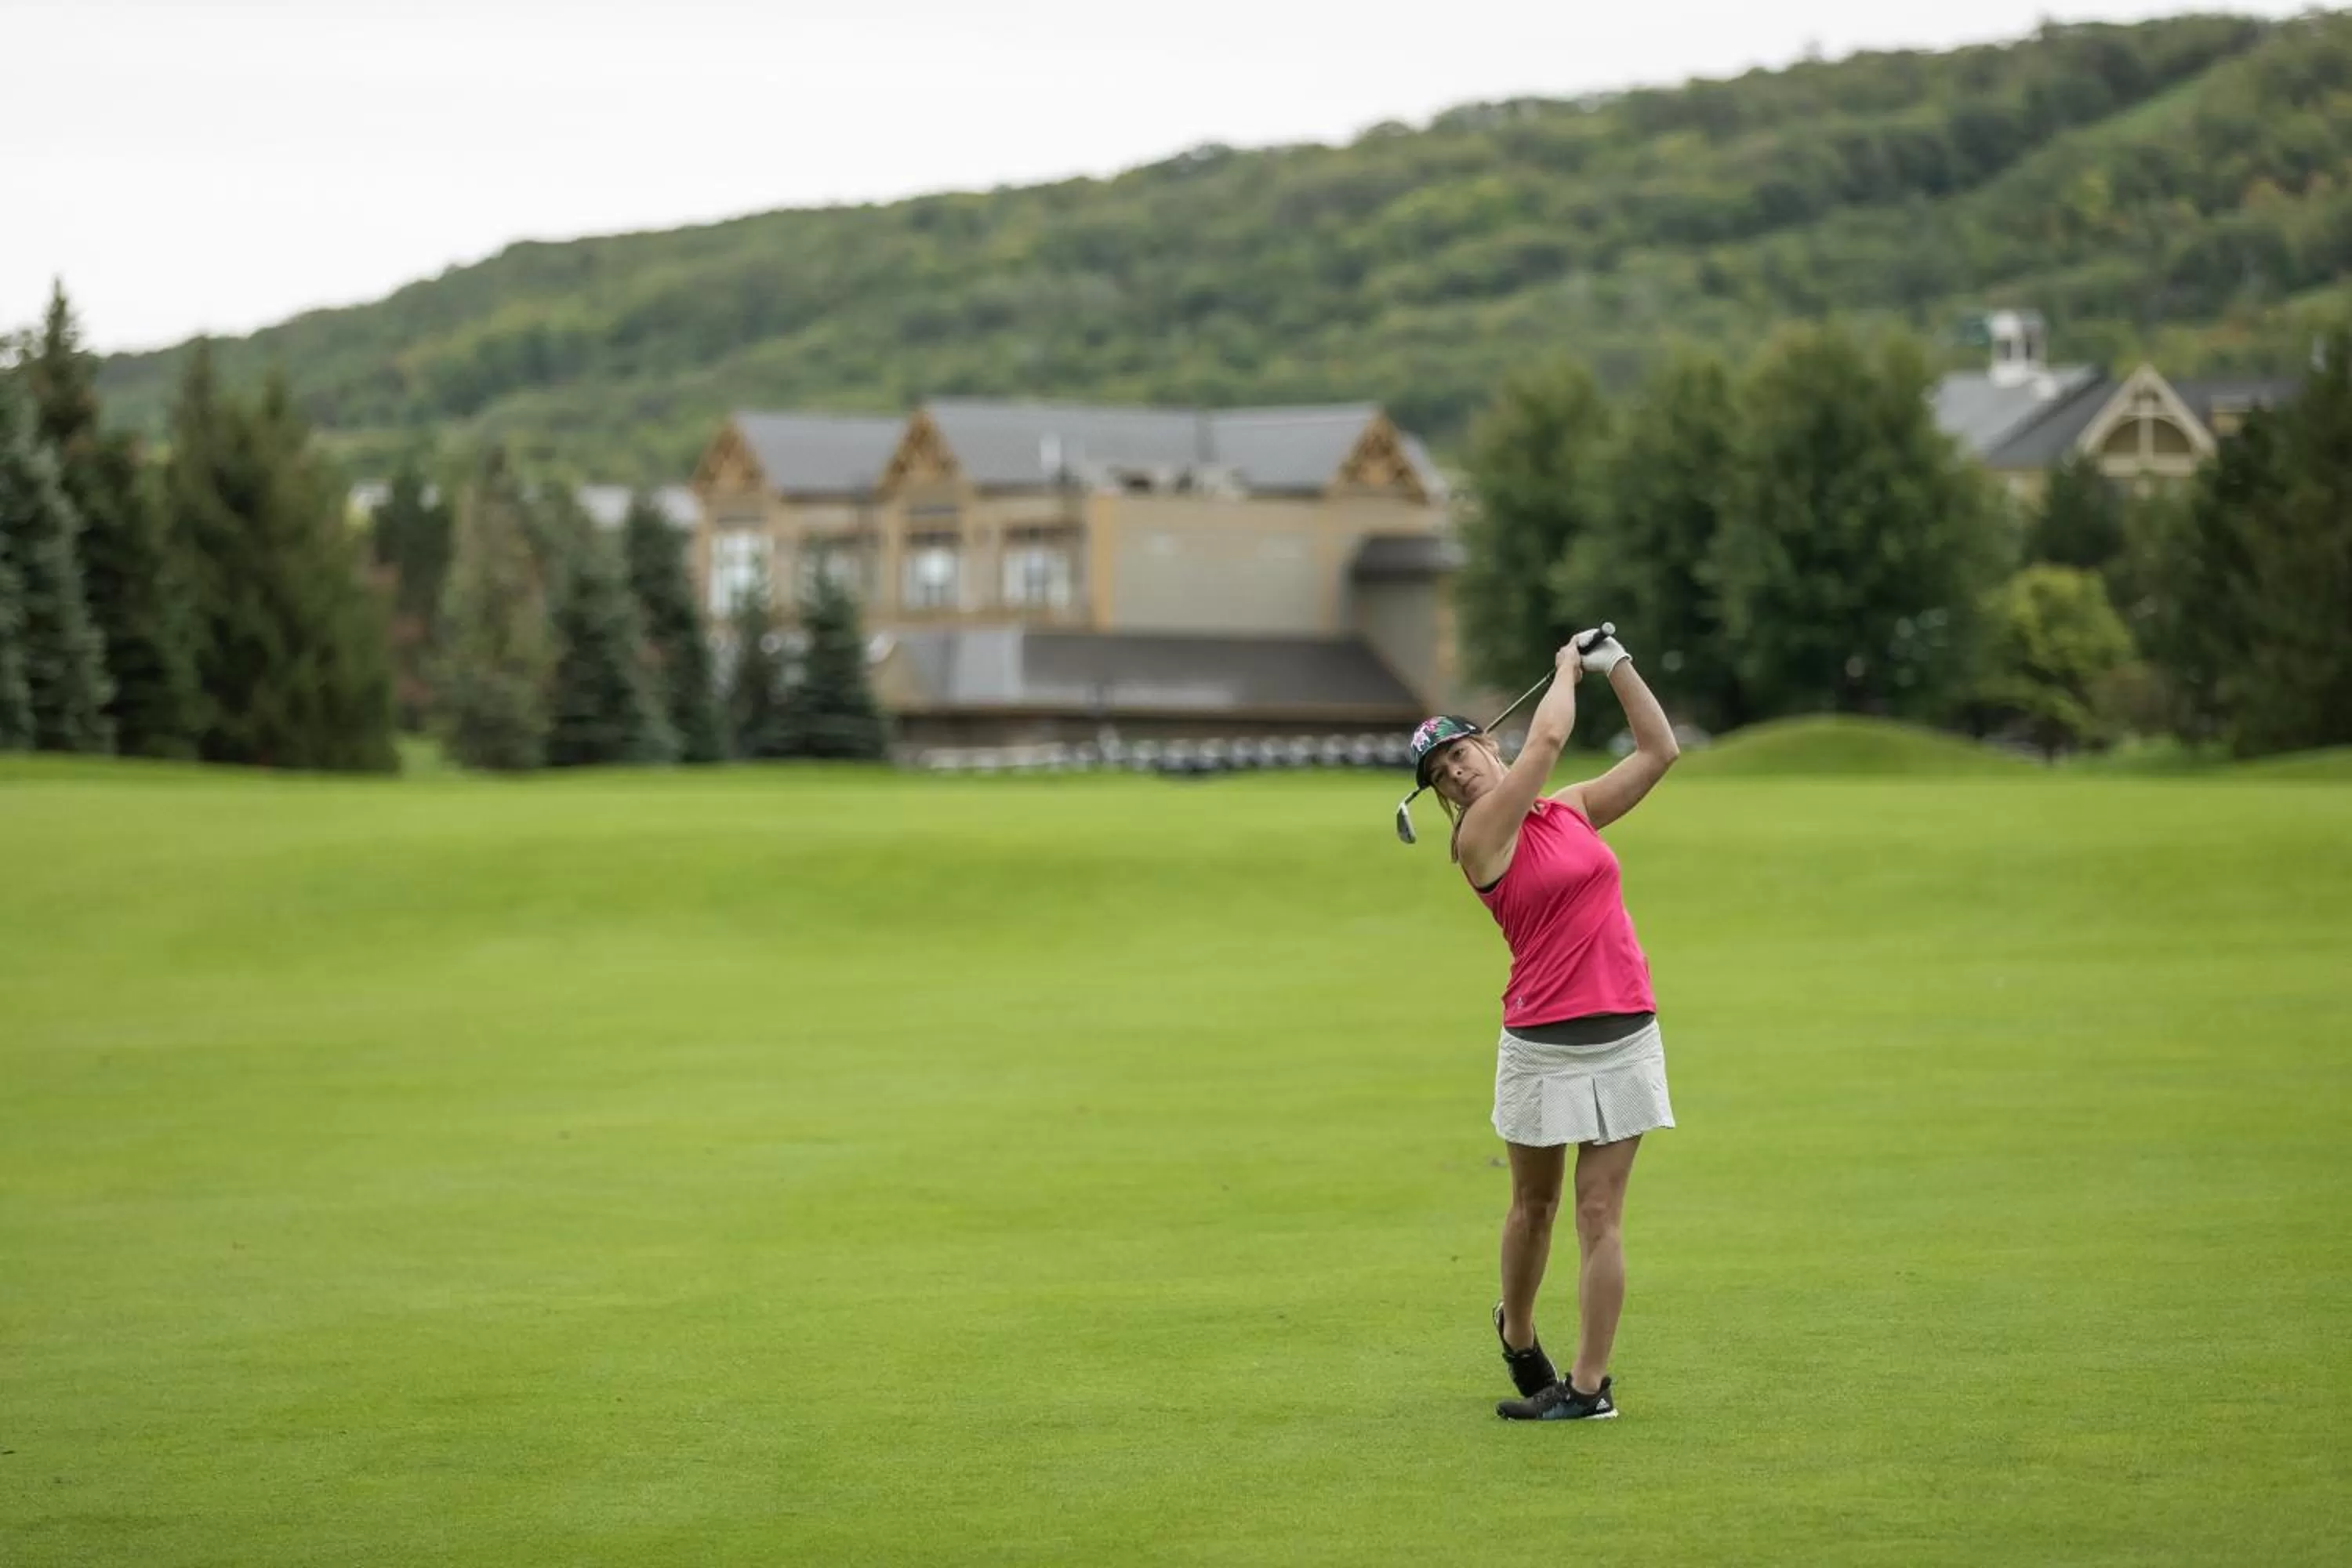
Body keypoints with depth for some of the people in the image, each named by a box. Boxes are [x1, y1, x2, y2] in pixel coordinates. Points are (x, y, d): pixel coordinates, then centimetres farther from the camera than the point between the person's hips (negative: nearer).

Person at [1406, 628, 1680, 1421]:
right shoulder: (1482, 838, -6)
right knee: (1534, 1203, 11)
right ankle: (1517, 1335, 36)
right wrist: (1568, 668, 3)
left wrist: (1616, 666, 10)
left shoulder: (1574, 809, 11)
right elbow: (1549, 736, -13)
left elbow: (1658, 750, 15)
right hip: (1542, 1043, -3)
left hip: (1625, 1034, 3)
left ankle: (1588, 1386, 0)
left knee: (1599, 1211, -1)